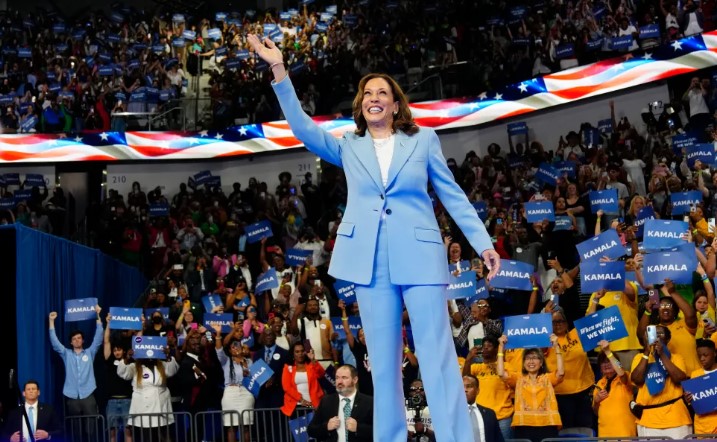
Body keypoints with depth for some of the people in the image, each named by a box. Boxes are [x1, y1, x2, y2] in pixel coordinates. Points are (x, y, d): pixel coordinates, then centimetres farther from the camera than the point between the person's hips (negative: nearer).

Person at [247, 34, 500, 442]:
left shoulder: (424, 139, 10)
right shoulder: (348, 147, 14)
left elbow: (453, 195, 9)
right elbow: (302, 126, 2)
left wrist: (484, 243, 1)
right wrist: (279, 70, -6)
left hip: (420, 256, -2)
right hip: (371, 261, 2)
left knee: (438, 357, -6)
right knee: (383, 362, 6)